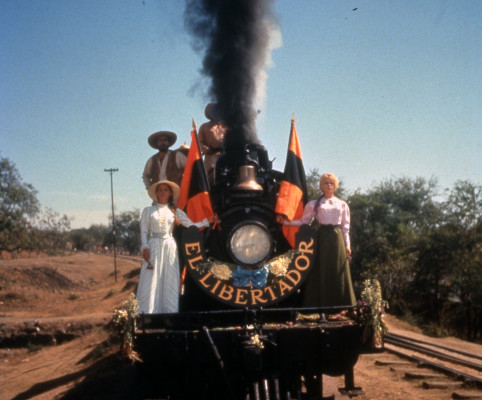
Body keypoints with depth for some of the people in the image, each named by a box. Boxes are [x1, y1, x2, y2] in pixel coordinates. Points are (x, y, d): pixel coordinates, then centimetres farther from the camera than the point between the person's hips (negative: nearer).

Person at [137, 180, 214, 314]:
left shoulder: (175, 211, 14)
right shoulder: (148, 211, 10)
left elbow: (191, 225, 10)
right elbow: (144, 230, 4)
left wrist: (207, 221, 2)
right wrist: (145, 247, -9)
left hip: (170, 246, 2)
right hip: (154, 246, -2)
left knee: (170, 281, -1)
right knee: (151, 281, -7)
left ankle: (169, 311, 2)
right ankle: (149, 311, -7)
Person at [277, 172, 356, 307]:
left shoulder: (342, 205, 13)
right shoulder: (314, 204, 10)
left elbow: (345, 227, 11)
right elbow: (303, 221, 8)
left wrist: (347, 245, 3)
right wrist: (285, 221, -2)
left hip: (338, 238, 1)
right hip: (322, 238, -1)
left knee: (338, 271, -2)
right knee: (322, 271, -3)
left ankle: (340, 304, 3)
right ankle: (322, 305, -1)